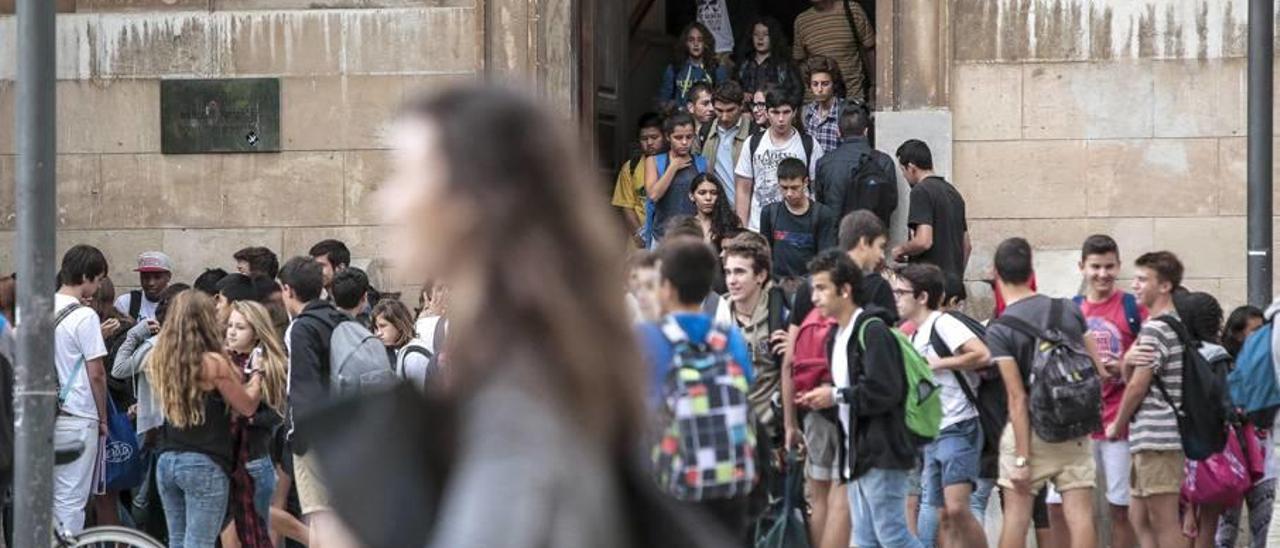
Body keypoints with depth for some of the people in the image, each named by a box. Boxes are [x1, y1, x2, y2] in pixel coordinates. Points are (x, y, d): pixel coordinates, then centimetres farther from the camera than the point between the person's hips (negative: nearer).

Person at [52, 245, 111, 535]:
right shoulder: (84, 316, -13)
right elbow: (96, 373, -12)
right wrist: (102, 417, 0)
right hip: (77, 418, -7)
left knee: (49, 497, 12)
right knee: (71, 500, -2)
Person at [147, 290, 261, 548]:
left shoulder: (159, 360, 4)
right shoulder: (213, 364, -13)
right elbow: (247, 407, -3)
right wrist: (256, 380, 17)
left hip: (167, 461, 6)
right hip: (205, 465, -6)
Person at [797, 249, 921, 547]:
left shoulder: (872, 331, -14)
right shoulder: (838, 337, 17)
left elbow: (887, 391, -23)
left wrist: (837, 396, -15)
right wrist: (821, 401, 6)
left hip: (881, 453, -10)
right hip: (858, 453, 10)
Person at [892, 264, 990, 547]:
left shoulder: (943, 324, -9)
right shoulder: (915, 337, 18)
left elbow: (982, 354, -23)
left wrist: (939, 363, -17)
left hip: (959, 429, -9)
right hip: (931, 437, 9)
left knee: (956, 508, -21)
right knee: (943, 518, 5)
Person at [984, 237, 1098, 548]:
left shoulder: (999, 330, -10)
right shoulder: (1069, 312, 3)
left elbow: (1018, 397, -14)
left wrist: (1022, 458, -13)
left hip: (1031, 430, -3)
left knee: (1016, 516, 5)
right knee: (1080, 516, -1)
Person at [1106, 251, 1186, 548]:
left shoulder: (1155, 329, -13)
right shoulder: (1175, 325, 19)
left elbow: (1138, 386, -11)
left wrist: (1117, 426, 2)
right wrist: (1128, 361, 3)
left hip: (1156, 438, -10)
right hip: (1154, 437, 10)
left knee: (1164, 523, -8)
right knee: (1139, 518, 14)